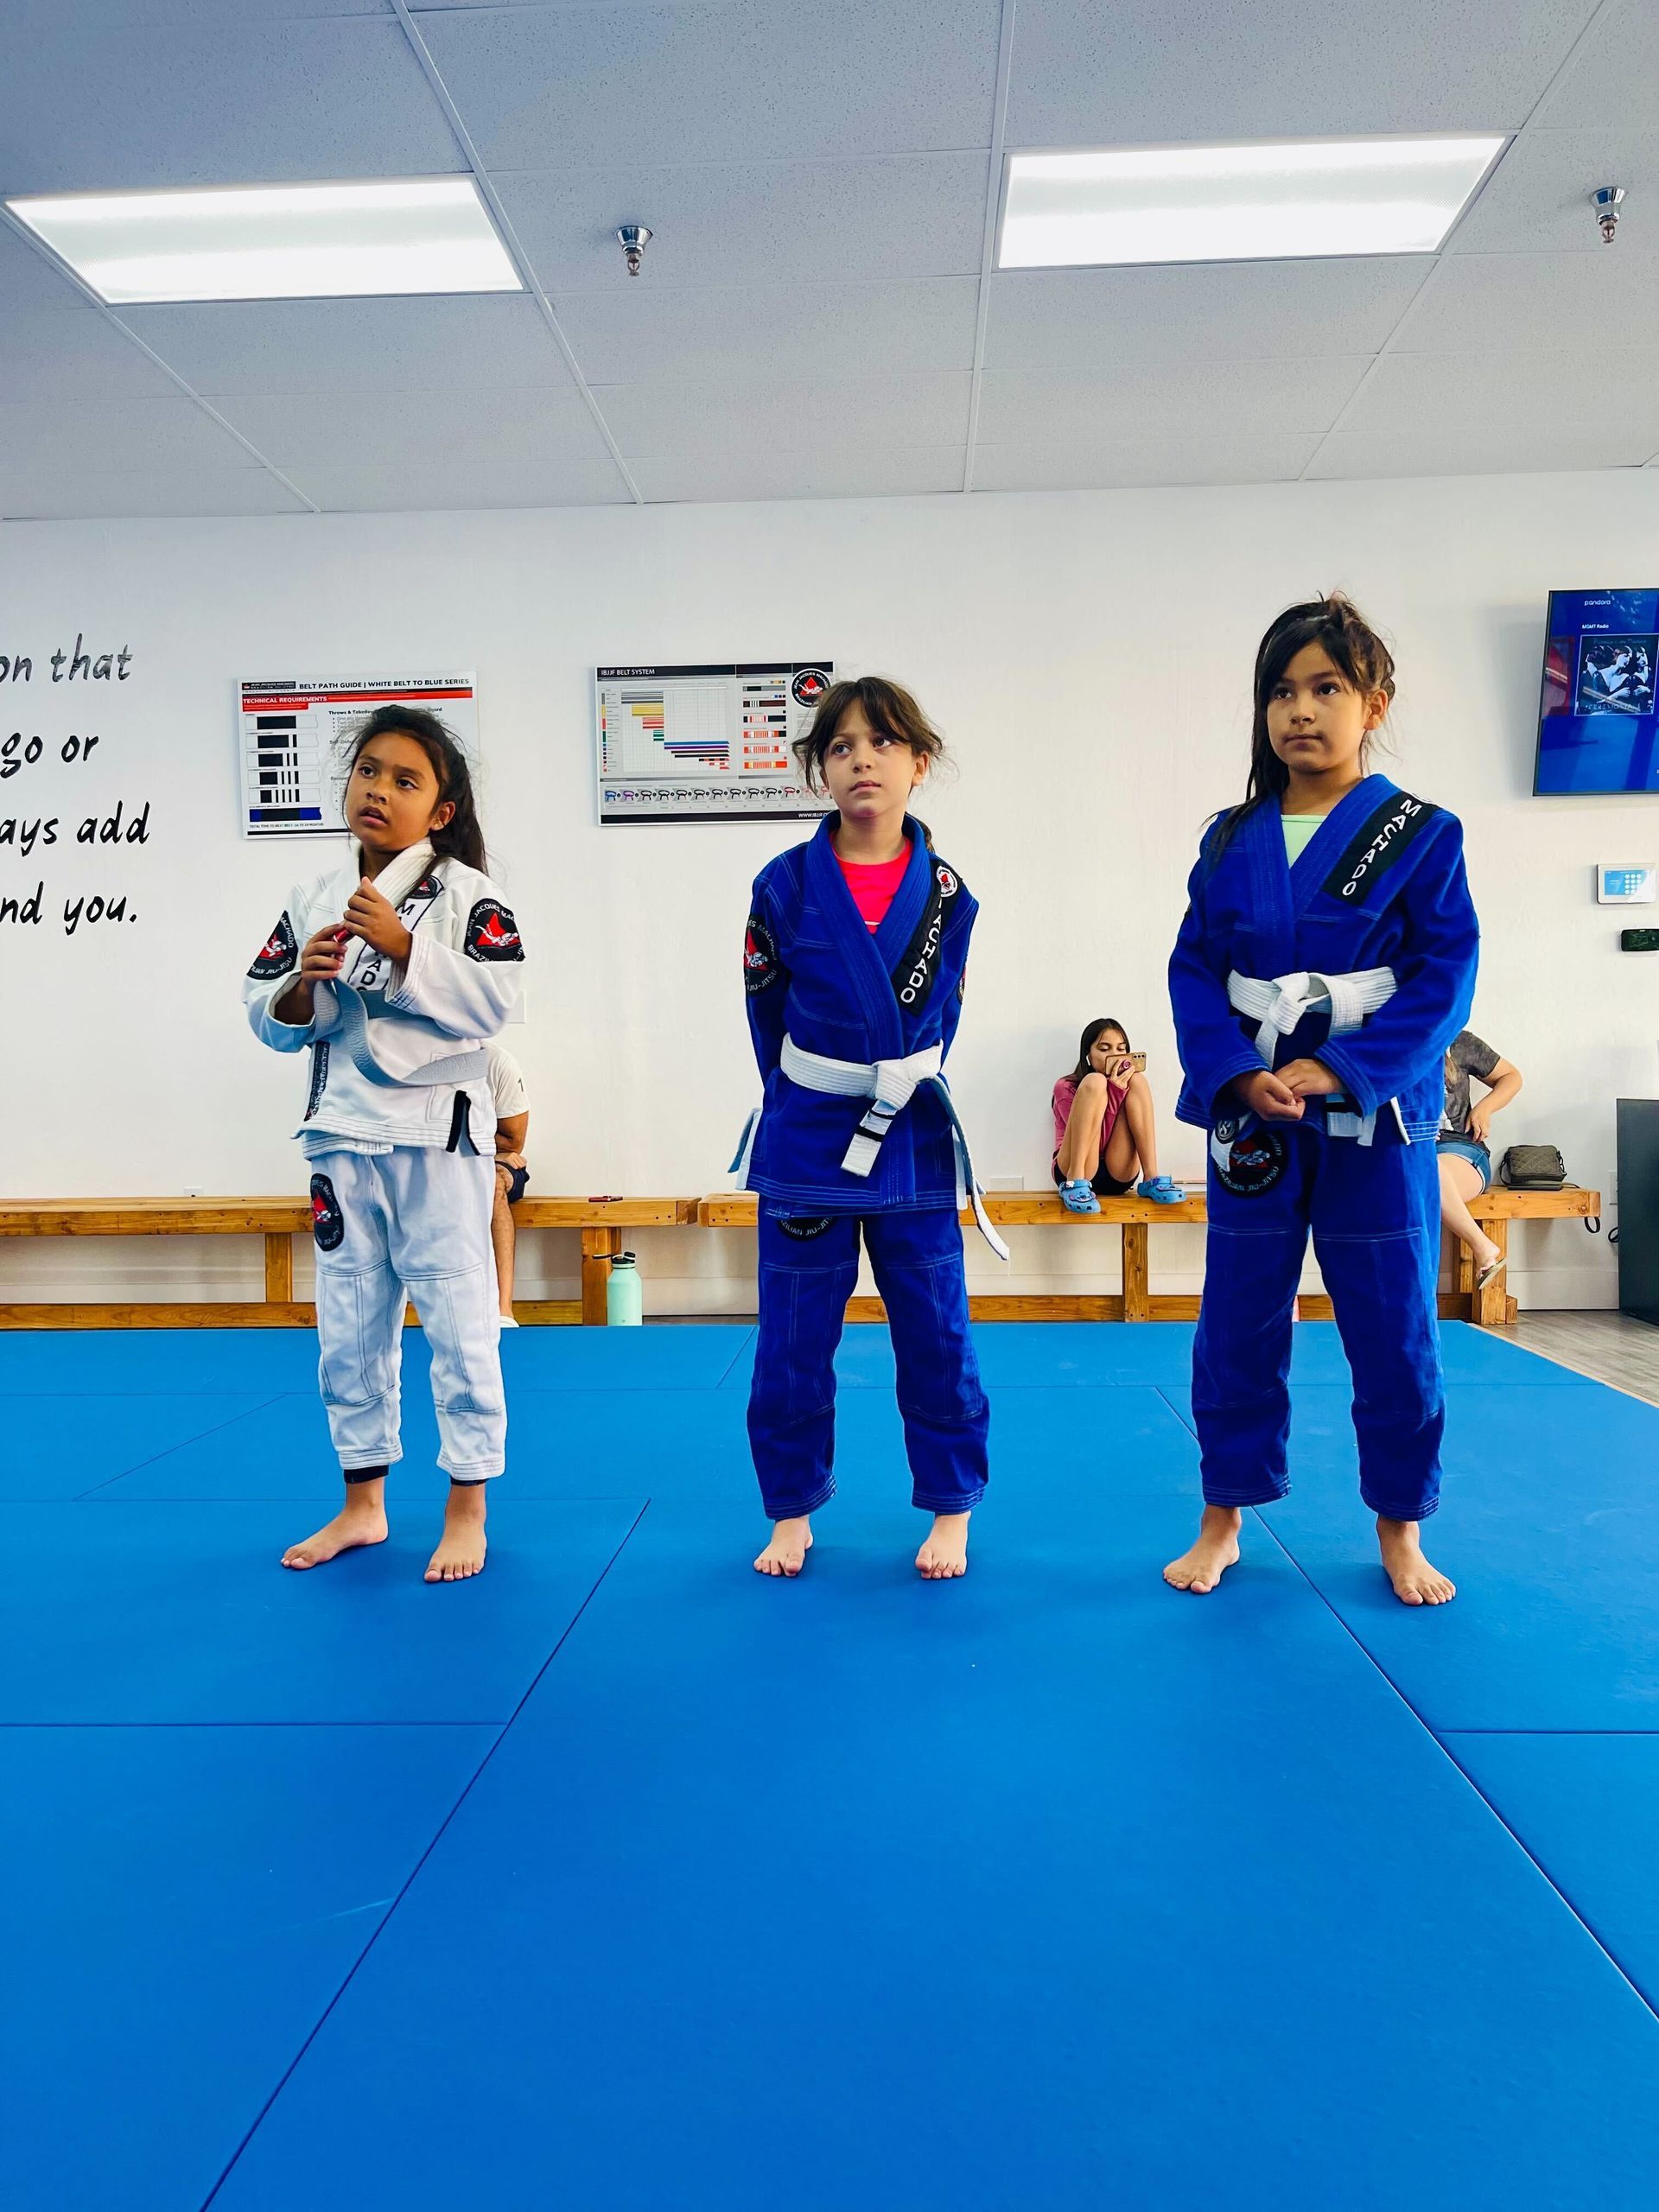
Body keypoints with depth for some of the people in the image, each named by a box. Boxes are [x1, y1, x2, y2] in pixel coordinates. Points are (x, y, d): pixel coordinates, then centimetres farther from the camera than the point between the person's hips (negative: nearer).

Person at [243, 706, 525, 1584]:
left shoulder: (466, 895, -6)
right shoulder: (314, 900, 7)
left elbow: (492, 1002, -16)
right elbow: (271, 1023, 9)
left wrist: (402, 947, -23)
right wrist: (302, 986, -12)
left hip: (439, 1129, -5)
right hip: (343, 1132, 5)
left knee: (458, 1318, 1)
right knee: (349, 1325, 14)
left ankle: (467, 1506, 17)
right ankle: (362, 1503, 30)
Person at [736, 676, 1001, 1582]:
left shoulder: (944, 893, -3)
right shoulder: (787, 885, -7)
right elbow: (769, 1013, 5)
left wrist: (899, 1089, 11)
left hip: (912, 1141, 1)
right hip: (805, 1141, -1)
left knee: (935, 1336, 7)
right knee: (793, 1344, 7)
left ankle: (950, 1513, 24)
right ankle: (791, 1513, 25)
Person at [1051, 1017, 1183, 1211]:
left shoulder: (1126, 1083, 15)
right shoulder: (1066, 1087, 1)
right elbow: (1093, 1133, -13)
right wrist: (1115, 1090, -21)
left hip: (1119, 1177, 4)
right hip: (1073, 1172, -4)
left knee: (1137, 1081, -9)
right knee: (1094, 1082, -22)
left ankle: (1151, 1180, -19)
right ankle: (1075, 1183, -29)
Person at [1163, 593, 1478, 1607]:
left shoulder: (1420, 834, -3)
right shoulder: (1231, 842, 5)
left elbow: (1445, 977, -8)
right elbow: (1195, 970, 1)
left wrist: (1340, 1070, -18)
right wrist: (1240, 1075, -14)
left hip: (1376, 1118, -2)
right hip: (1252, 1116, 2)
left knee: (1394, 1335, 7)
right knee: (1238, 1331, 9)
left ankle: (1401, 1531, 28)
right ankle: (1224, 1520, 26)